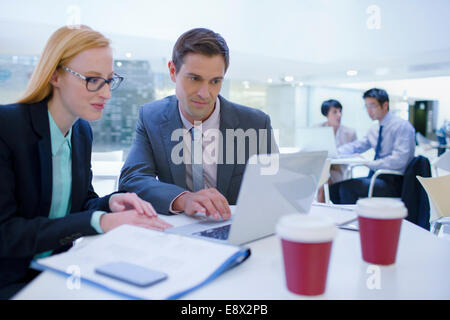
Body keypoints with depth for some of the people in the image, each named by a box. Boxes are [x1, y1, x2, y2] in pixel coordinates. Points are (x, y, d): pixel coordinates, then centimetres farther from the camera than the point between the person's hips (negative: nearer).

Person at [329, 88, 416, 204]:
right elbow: (356, 146, 19)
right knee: (335, 186, -7)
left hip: (393, 182, -8)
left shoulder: (402, 126, -11)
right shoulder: (374, 129, 13)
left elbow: (398, 160, -21)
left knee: (347, 186, -24)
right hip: (376, 177, 8)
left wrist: (369, 163, -21)